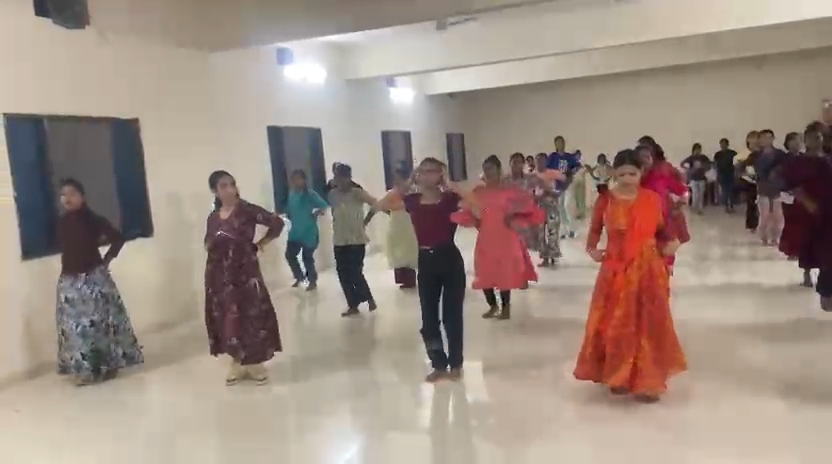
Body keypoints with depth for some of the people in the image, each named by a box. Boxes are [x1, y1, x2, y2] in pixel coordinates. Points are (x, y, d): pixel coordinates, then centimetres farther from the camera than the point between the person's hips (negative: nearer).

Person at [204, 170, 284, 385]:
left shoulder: (247, 210, -9)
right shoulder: (213, 218, 6)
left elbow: (277, 223, -11)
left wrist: (260, 244, -4)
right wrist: (210, 244, -3)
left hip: (245, 272, -4)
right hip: (219, 275, 4)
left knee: (252, 315, 0)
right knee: (226, 318, 8)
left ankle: (255, 363, 15)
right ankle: (237, 363, 22)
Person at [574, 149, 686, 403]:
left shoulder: (653, 199, -1)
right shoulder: (605, 200, -3)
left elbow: (661, 230, 7)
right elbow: (595, 229, 6)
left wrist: (670, 243, -12)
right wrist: (592, 249, -10)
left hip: (647, 269, 0)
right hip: (616, 271, 0)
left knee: (648, 325, 5)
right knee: (616, 325, 7)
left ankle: (647, 381, 18)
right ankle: (619, 376, 26)